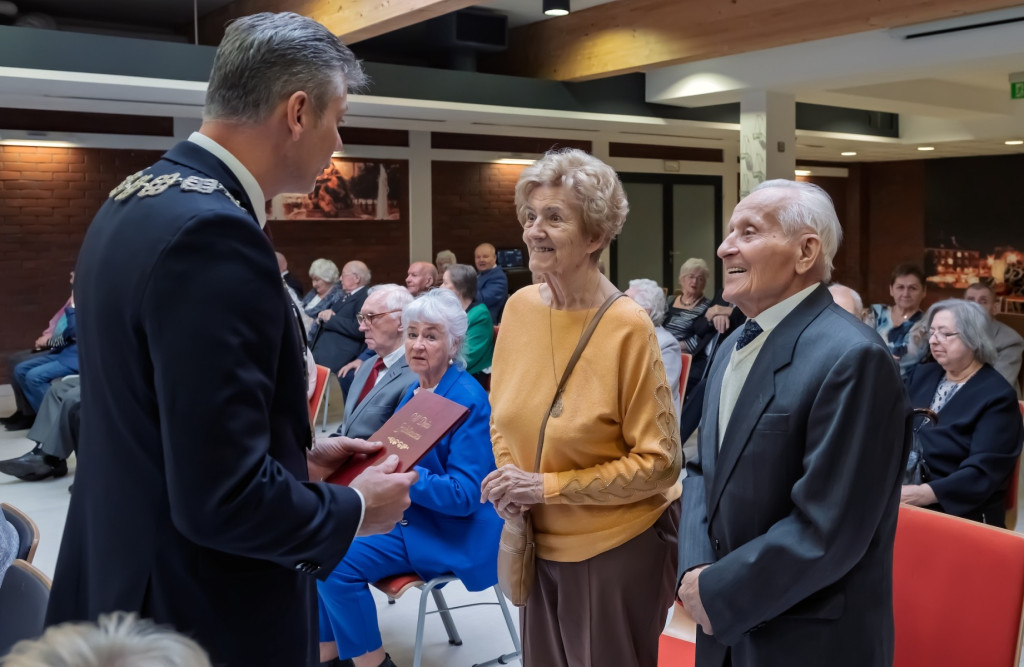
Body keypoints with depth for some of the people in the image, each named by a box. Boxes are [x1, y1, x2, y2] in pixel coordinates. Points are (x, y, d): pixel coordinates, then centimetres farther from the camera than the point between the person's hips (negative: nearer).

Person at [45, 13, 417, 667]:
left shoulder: (137, 200, 5)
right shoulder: (211, 232, -26)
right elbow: (223, 497, -28)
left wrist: (297, 455, 11)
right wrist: (355, 510, -12)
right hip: (203, 614, -9)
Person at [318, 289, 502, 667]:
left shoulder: (468, 400, -18)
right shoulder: (415, 389, 8)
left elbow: (464, 495, -22)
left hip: (448, 531, -9)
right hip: (402, 512, 9)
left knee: (337, 560, -20)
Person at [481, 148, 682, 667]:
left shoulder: (628, 328, -20)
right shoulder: (519, 307, -4)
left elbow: (660, 463, -16)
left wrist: (547, 486, -19)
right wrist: (509, 480, -7)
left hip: (617, 546, -5)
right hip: (539, 540, 5)